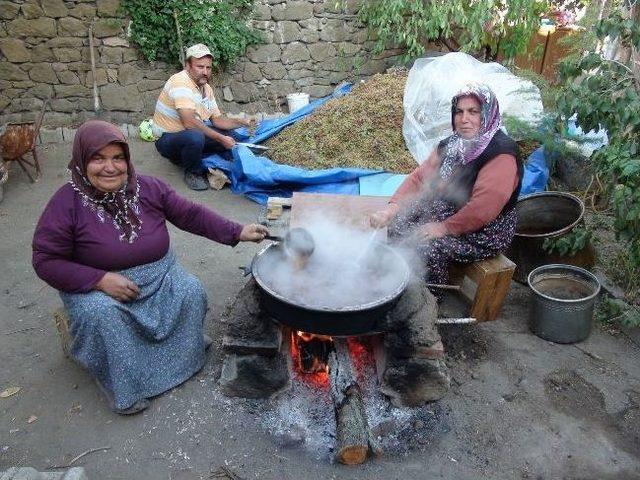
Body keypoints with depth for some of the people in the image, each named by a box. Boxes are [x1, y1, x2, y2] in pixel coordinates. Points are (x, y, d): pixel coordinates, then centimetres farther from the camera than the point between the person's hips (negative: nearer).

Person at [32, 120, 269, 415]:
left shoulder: (148, 188, -6)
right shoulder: (66, 203, -15)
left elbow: (191, 215, -1)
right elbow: (45, 261, -13)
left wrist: (237, 232, -11)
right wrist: (100, 280, -24)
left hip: (159, 275, 3)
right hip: (97, 285, -3)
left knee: (192, 291, -19)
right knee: (102, 313, -32)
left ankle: (181, 358, 5)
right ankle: (126, 388, -12)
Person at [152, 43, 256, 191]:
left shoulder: (207, 88, 7)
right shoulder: (180, 82, -22)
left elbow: (217, 119, 8)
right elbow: (189, 122, -31)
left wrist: (241, 122, -8)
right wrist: (220, 138, -29)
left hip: (193, 135, 9)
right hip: (167, 139, -9)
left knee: (230, 135, 0)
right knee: (195, 137, -38)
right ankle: (193, 172, -8)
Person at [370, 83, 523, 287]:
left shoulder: (501, 154, -21)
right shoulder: (451, 144, 5)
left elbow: (483, 207, -30)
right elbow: (420, 176, -3)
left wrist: (444, 228, -25)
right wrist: (392, 207, -17)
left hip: (484, 232, -8)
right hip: (444, 214, 8)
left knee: (429, 246, -27)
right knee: (398, 223, -6)